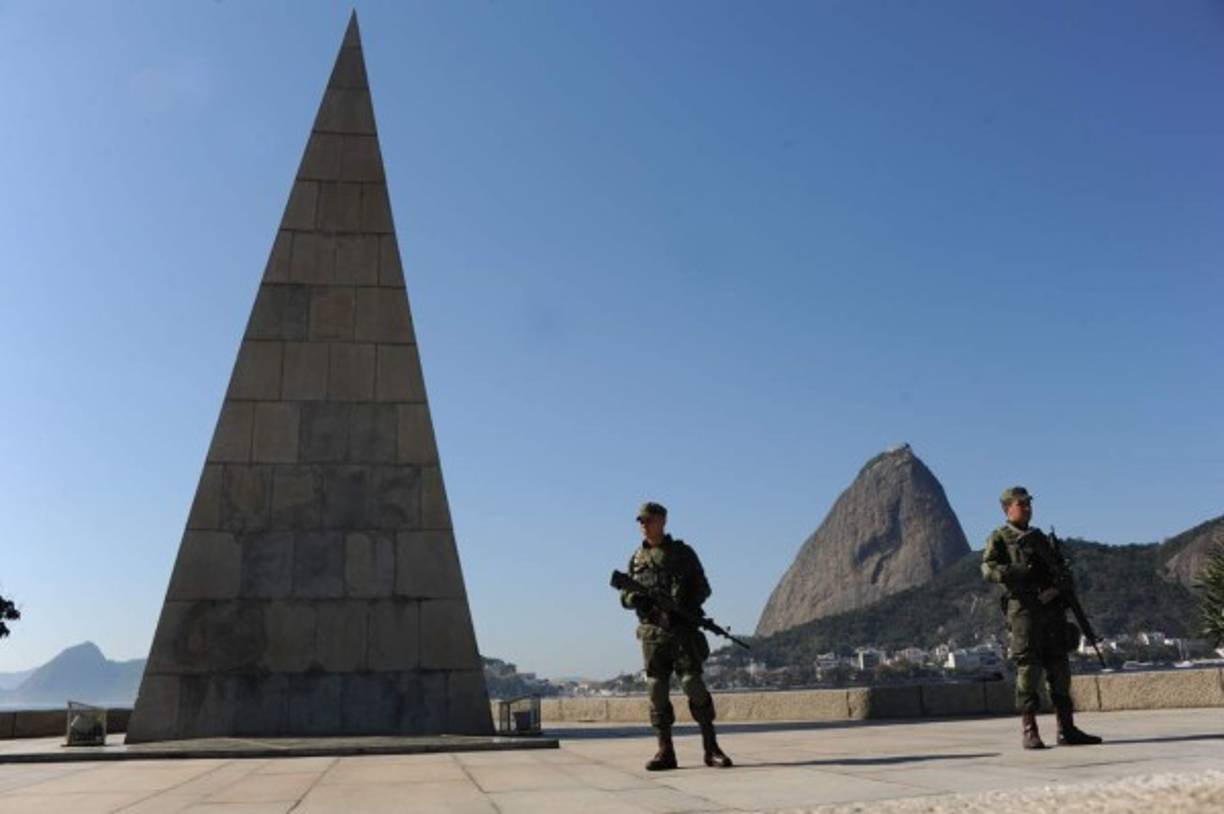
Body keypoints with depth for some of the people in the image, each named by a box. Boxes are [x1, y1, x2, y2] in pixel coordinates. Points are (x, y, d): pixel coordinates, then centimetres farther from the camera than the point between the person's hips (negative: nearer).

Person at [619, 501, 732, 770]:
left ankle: (711, 748, 0)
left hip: (682, 630, -3)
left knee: (694, 685, -8)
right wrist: (634, 598, -11)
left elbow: (703, 588, 4)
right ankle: (665, 752, 8)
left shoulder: (682, 553, 5)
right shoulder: (636, 558, 13)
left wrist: (685, 607, -15)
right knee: (657, 690, 1)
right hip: (652, 633, 3)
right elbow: (625, 597, 13)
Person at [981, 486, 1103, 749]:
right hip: (1024, 609, -6)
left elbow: (1059, 565, 26)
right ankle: (1029, 731, -2)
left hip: (1052, 607, 6)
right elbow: (988, 568, -11)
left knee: (1059, 668, 7)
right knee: (1028, 668, -7)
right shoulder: (999, 538, 3)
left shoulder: (1040, 537, 22)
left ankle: (1067, 730, 13)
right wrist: (1013, 572, -28)